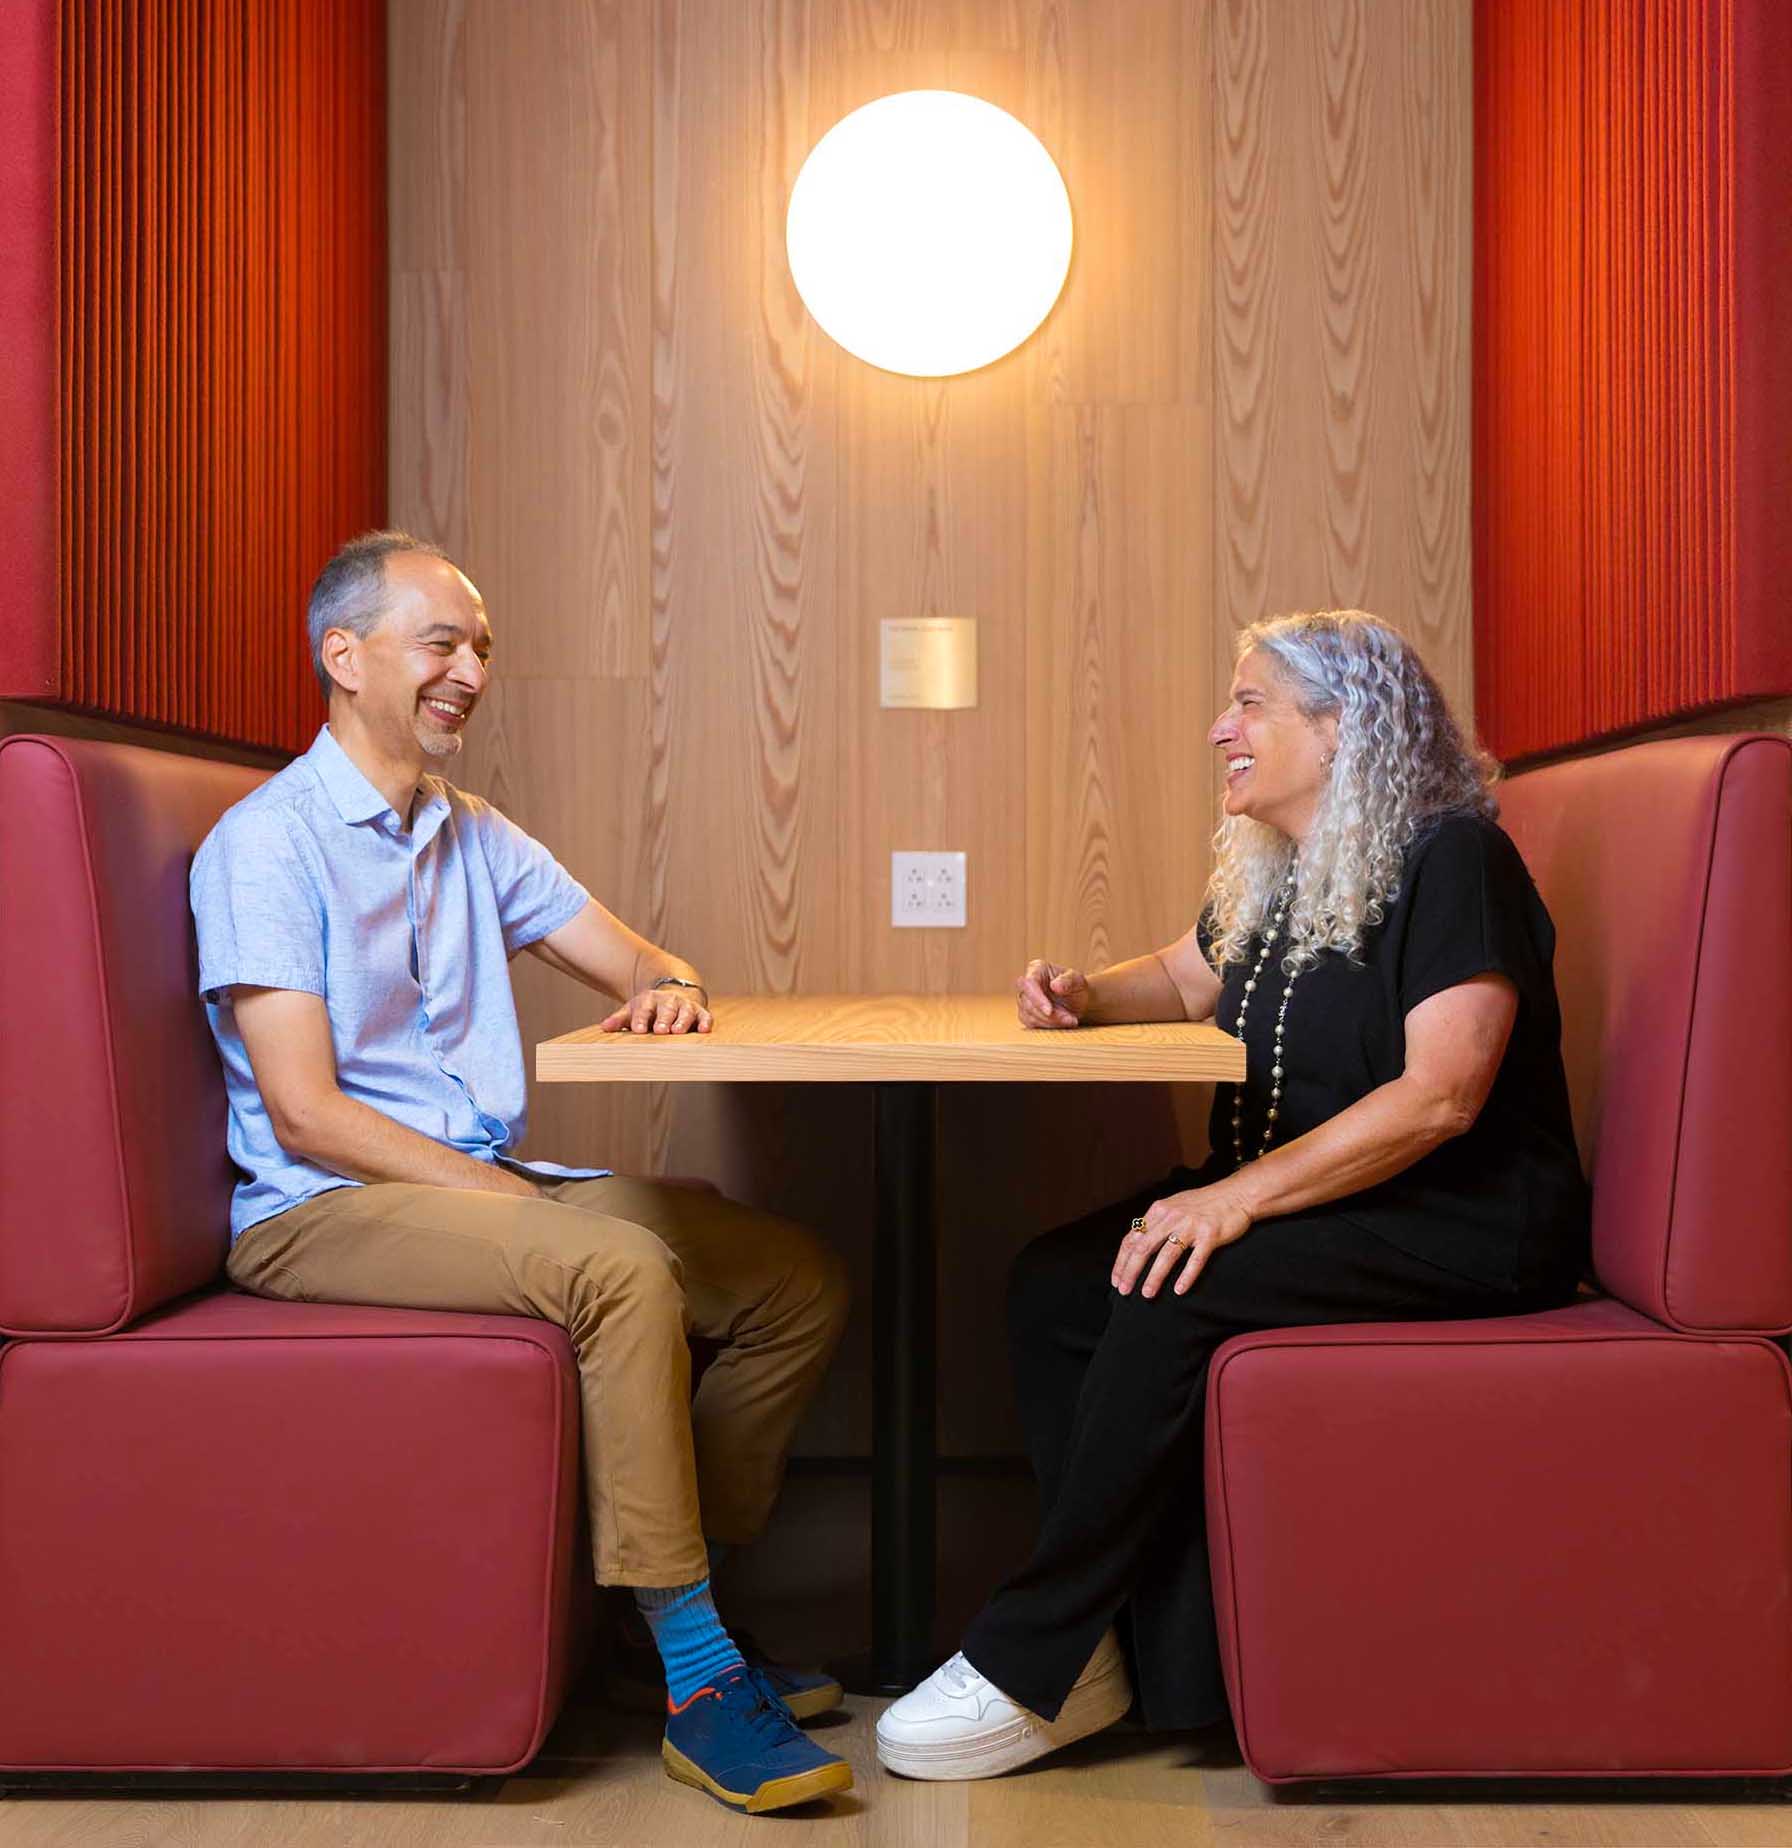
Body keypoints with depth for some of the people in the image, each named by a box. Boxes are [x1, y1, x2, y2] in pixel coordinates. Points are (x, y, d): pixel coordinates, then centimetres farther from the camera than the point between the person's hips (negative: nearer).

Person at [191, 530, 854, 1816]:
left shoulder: (475, 837, 17)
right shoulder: (268, 843, -7)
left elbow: (638, 964, 18)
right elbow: (306, 1113, -15)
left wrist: (670, 986, -8)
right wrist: (504, 1201, -20)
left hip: (489, 1181, 8)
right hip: (324, 1212, -8)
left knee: (801, 1280, -7)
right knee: (621, 1267, -34)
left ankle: (671, 1597, 2)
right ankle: (696, 1682, -25)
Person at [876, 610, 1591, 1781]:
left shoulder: (1452, 860, -12)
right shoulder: (1272, 874, 13)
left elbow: (1440, 1096, -23)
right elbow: (1187, 980, 33)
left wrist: (1241, 1196, -28)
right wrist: (1086, 996, 10)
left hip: (1460, 1227, -8)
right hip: (1294, 1202, 8)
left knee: (1167, 1298, -29)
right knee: (1055, 1283, -13)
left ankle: (1032, 1667, -17)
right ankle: (1140, 1657, -14)